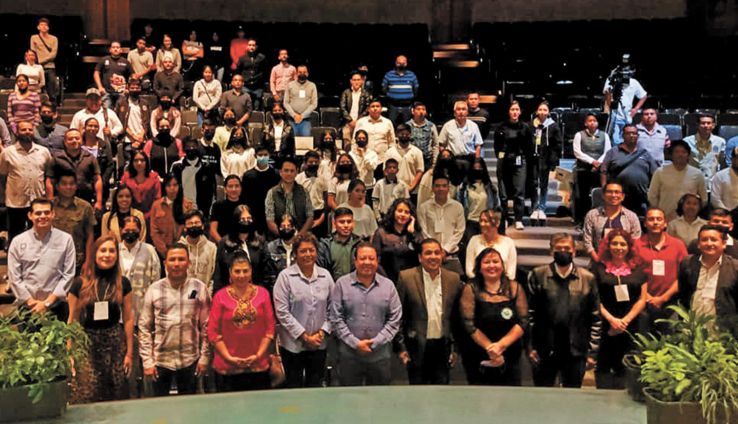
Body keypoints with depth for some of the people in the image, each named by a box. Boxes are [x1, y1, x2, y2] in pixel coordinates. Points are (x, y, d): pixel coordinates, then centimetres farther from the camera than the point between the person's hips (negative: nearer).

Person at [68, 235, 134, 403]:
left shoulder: (123, 283, 3)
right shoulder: (80, 284, 0)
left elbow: (128, 319, 4)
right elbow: (72, 320, 4)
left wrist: (129, 352, 2)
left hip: (115, 344, 1)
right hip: (86, 345, -1)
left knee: (115, 396, 5)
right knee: (86, 397, -5)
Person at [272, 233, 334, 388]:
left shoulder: (325, 275, 5)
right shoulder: (285, 276, -7)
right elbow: (282, 312, -11)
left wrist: (323, 332, -5)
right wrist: (304, 336, -11)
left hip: (319, 344, 3)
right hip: (293, 344, -3)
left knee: (315, 386, 11)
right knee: (293, 386, 6)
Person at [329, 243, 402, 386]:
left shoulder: (388, 285, 4)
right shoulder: (342, 284, 1)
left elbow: (395, 319, 1)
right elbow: (336, 319, -3)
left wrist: (375, 342, -9)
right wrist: (355, 343, -10)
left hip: (380, 355, 1)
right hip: (349, 356, -1)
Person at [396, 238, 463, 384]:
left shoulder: (453, 279, 2)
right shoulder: (406, 278, -7)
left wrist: (455, 348, 7)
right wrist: (401, 347, -5)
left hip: (443, 347, 2)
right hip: (417, 348, -2)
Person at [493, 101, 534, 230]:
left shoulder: (525, 128, 3)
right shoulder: (501, 127, 4)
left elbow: (530, 146, 6)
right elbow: (497, 145, 12)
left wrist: (527, 160, 2)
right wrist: (500, 156, 6)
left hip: (519, 162, -1)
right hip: (504, 162, 1)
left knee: (519, 192, -7)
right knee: (503, 192, 5)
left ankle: (519, 220, -5)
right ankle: (504, 218, 15)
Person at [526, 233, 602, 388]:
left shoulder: (588, 278, 3)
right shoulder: (538, 275, -1)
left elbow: (596, 318, 5)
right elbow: (529, 312, -2)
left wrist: (592, 351, 2)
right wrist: (530, 347, -6)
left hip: (576, 352, 1)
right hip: (543, 351, -1)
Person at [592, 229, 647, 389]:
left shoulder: (637, 269, 9)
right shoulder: (599, 268, 3)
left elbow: (642, 299, 5)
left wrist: (625, 320, -6)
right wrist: (611, 319, -10)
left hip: (630, 327, 2)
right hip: (604, 327, -1)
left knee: (623, 369, 4)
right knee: (603, 367, -1)